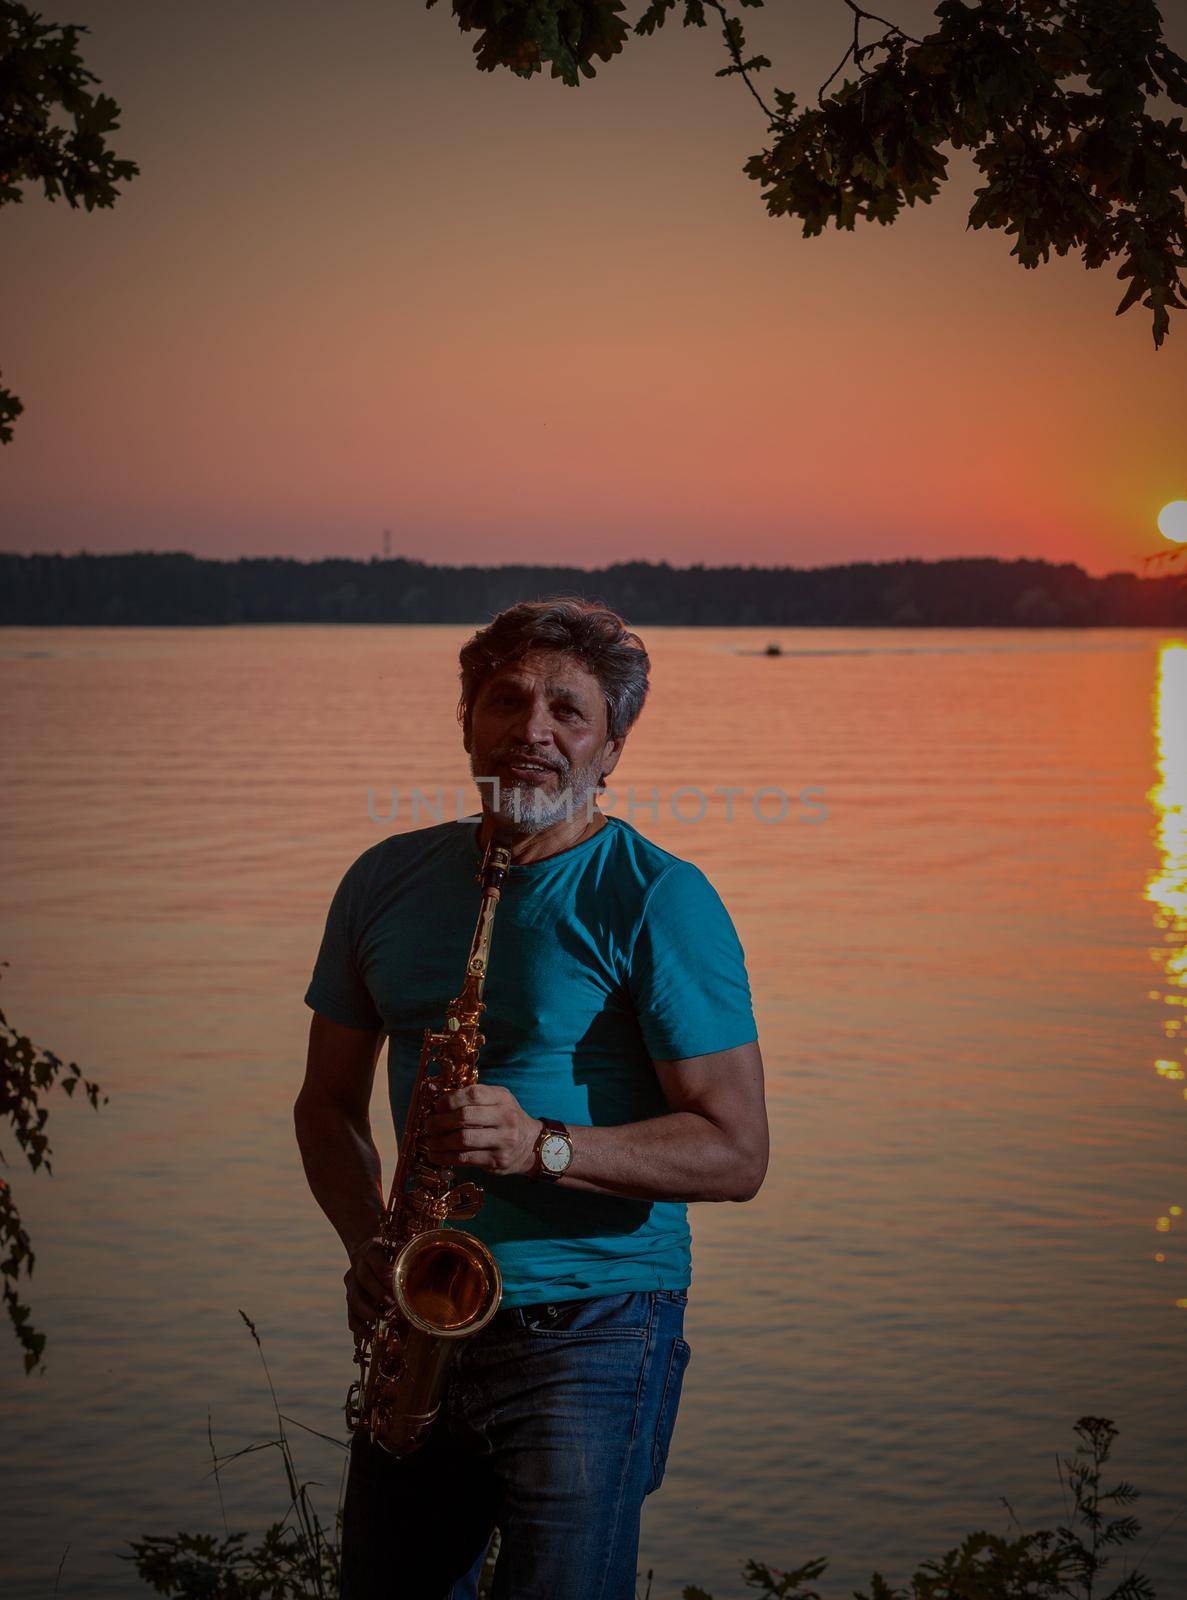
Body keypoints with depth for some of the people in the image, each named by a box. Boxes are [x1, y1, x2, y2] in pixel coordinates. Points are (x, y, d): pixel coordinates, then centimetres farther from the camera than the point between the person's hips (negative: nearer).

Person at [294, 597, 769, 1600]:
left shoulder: (657, 901, -8)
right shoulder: (386, 881, 7)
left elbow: (735, 1153, -11)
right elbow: (329, 1101, 14)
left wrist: (543, 1146, -24)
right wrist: (368, 1240, -5)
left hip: (591, 1328, -5)